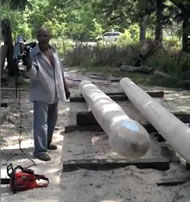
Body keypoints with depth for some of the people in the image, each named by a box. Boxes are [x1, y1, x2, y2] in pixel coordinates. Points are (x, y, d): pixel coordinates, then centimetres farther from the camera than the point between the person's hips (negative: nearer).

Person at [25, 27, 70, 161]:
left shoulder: (54, 51, 6)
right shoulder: (33, 53, -13)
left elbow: (60, 71, 14)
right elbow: (33, 75, -21)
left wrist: (65, 88, 17)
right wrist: (28, 65, -41)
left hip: (55, 93, 7)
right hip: (41, 94, -7)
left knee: (52, 120, 18)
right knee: (41, 122, -8)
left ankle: (47, 142, 36)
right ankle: (40, 150, -4)